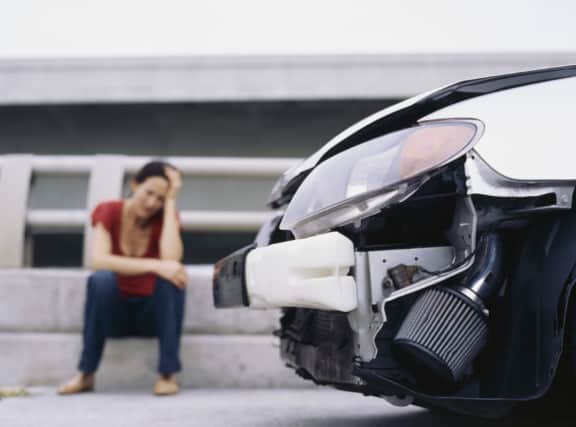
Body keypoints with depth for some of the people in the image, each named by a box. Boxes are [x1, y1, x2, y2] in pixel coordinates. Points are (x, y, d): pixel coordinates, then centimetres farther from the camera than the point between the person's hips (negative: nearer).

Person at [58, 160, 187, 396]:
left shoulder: (165, 218, -7)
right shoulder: (109, 212, -9)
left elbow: (171, 259, -28)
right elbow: (98, 260, -27)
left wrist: (171, 202, -22)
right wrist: (154, 265, -37)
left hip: (153, 312, 1)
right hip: (113, 311, -1)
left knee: (172, 275, -29)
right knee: (101, 278, -32)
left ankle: (168, 374, -23)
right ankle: (86, 374, -19)